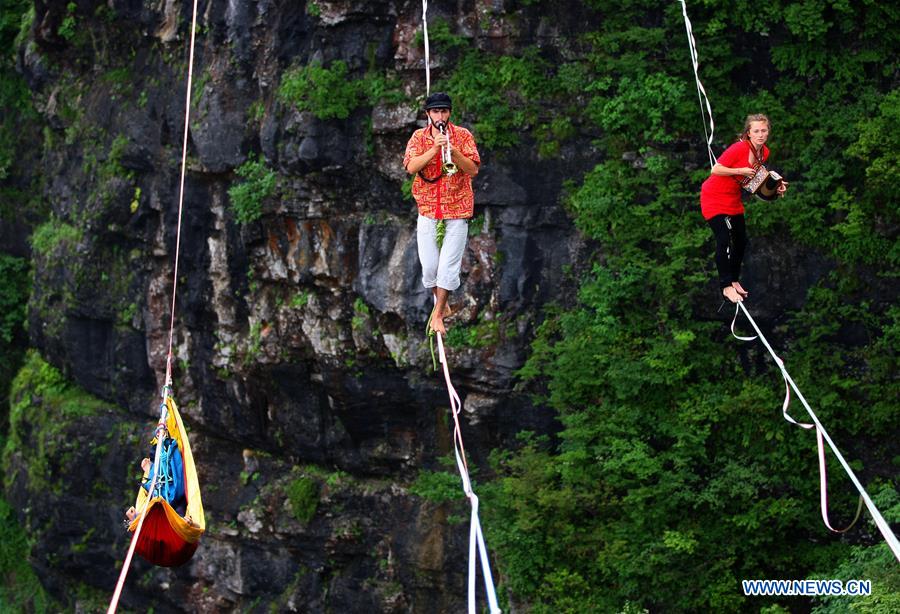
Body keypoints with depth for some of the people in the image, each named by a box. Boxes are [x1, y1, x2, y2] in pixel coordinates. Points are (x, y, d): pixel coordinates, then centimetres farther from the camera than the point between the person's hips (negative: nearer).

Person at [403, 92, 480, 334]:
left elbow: (473, 170, -8)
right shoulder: (419, 137, 5)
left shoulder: (463, 135, 1)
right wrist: (434, 149, -21)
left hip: (457, 210, -2)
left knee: (448, 265, -6)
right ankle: (441, 304, 25)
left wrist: (454, 152, -22)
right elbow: (411, 167, -11)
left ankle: (437, 314, 5)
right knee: (429, 266, 2)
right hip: (427, 210, 2)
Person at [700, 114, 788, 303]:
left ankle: (734, 280, 30)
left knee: (741, 241, 13)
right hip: (714, 197, -8)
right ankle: (726, 286, -5)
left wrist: (776, 185, -3)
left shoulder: (764, 152, -3)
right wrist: (741, 171, -28)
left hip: (733, 198, 8)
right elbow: (715, 170, -24)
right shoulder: (740, 148, -26)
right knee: (724, 240, -14)